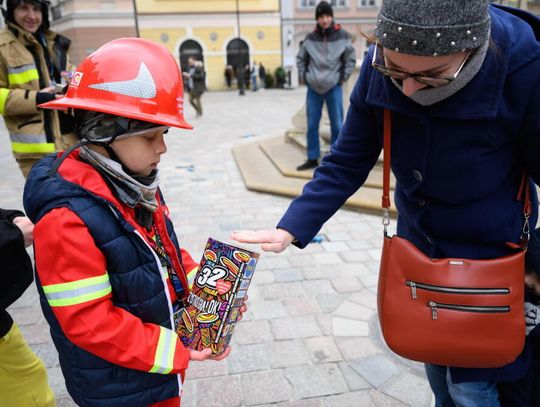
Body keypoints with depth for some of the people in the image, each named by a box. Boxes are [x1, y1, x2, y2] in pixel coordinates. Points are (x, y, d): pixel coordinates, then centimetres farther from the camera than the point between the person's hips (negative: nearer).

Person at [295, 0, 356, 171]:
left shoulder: (342, 36, -3)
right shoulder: (310, 38, 1)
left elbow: (351, 59, 3)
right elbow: (301, 58, 13)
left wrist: (343, 77, -4)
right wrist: (303, 76, 4)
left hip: (334, 87, -2)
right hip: (313, 87, 2)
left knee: (337, 125, 0)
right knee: (312, 125, 6)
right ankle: (312, 159, 18)